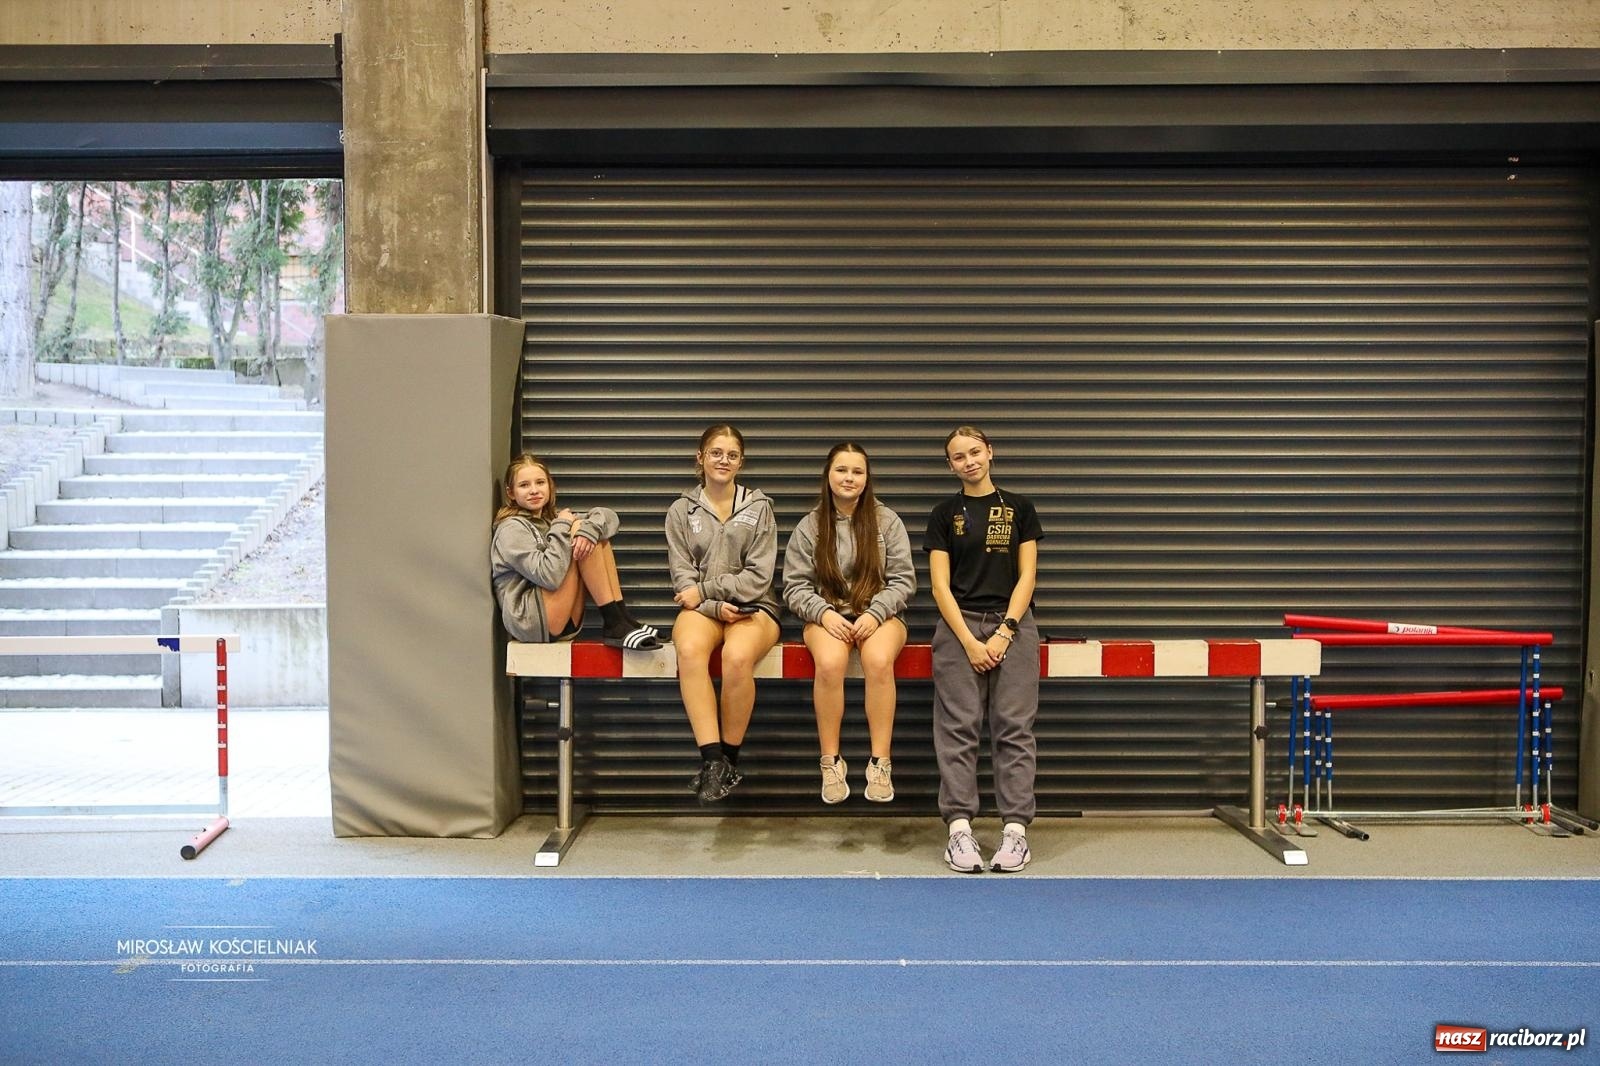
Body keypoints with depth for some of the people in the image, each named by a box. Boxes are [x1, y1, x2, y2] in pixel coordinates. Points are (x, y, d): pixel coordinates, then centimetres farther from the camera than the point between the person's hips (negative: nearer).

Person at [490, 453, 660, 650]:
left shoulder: (550, 518, 18)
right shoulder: (512, 529, -7)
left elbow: (609, 515, 5)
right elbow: (549, 575, -21)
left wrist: (590, 529, -18)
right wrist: (562, 527, -11)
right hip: (531, 621, -8)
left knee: (594, 532, -1)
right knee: (578, 528, -16)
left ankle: (622, 617, -10)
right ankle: (614, 624, -17)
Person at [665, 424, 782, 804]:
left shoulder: (759, 507, 8)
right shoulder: (681, 510, 12)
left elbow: (758, 577, 0)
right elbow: (682, 576, 4)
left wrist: (706, 589, -9)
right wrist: (714, 605, -13)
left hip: (752, 606, -1)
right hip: (702, 608, 1)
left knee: (737, 656, -36)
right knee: (689, 650, -36)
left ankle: (731, 759, -19)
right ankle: (712, 759, -34)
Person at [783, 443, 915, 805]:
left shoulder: (887, 521, 5)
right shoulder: (809, 526, 6)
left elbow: (903, 579, 2)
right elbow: (795, 586, 3)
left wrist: (875, 613, -14)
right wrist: (824, 613, -15)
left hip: (879, 614, 0)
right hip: (827, 615, 0)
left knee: (879, 661, -34)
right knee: (829, 664, -34)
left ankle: (880, 763, -24)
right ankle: (831, 762, -20)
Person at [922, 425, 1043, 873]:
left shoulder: (1019, 508, 11)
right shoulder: (944, 514, 10)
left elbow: (1027, 576, 5)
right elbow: (940, 584, 4)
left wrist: (1004, 633, -7)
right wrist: (969, 641, -8)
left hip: (1013, 622, 0)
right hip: (959, 623, 0)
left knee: (1014, 727, -8)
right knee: (958, 727, -8)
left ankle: (1015, 828, -7)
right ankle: (959, 828, -10)